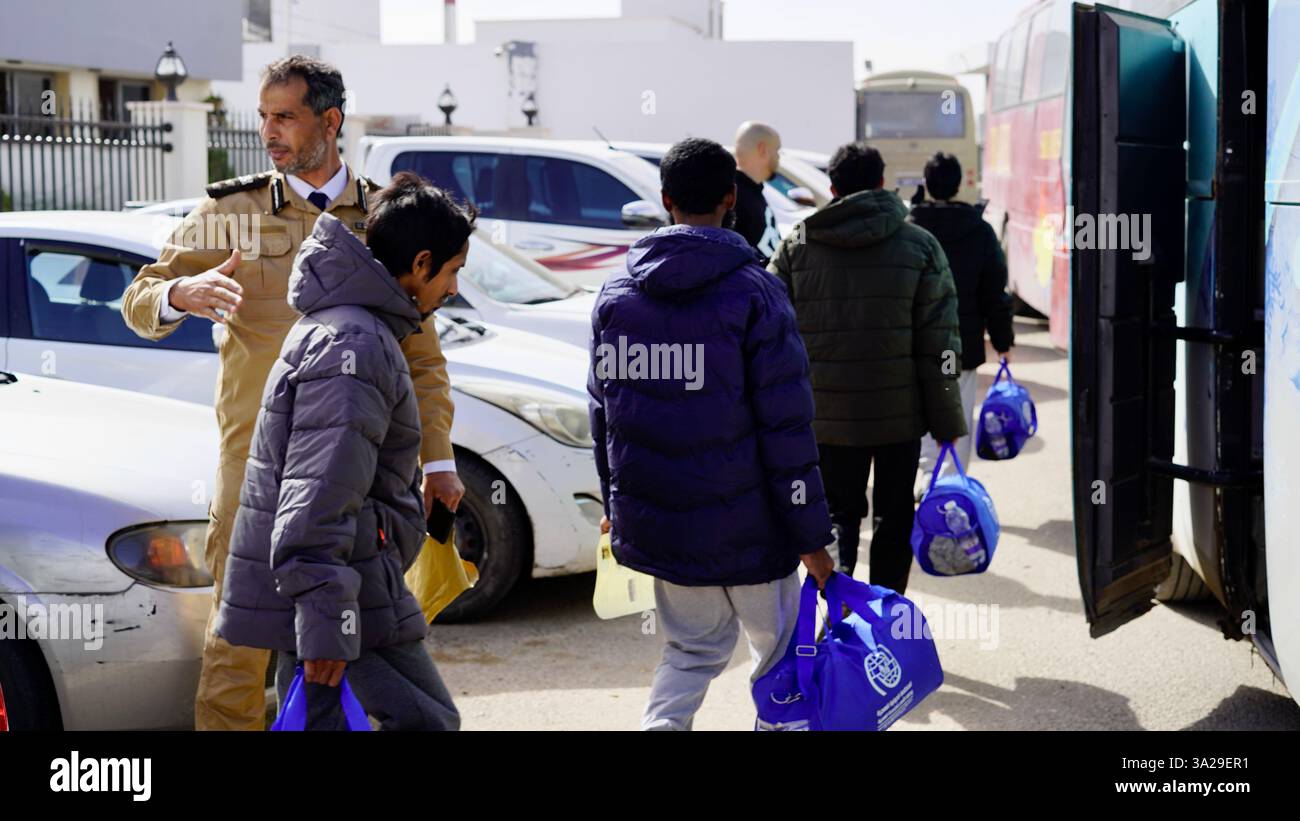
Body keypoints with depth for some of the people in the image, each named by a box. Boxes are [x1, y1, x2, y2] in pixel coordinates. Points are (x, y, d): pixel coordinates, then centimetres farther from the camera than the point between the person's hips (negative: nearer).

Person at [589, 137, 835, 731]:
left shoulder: (615, 294, 5)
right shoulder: (752, 292, -12)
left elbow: (603, 412, 12)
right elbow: (786, 430, -14)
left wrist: (615, 502, 22)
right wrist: (812, 538, -9)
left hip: (653, 521, 5)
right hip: (744, 525, -5)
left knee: (693, 647, 19)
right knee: (782, 651, 13)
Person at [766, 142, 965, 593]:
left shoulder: (796, 246, 0)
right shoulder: (919, 245, -3)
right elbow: (939, 347, -6)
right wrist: (948, 424, 0)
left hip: (827, 416, 1)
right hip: (900, 415, 0)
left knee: (839, 511, 16)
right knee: (894, 518, 14)